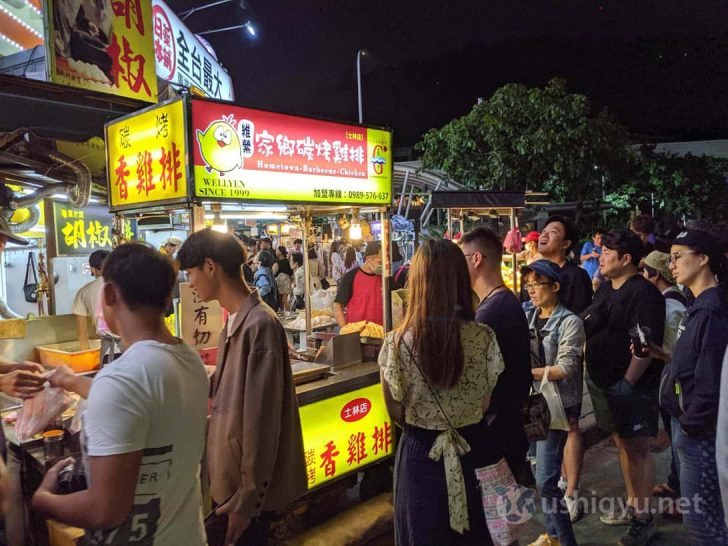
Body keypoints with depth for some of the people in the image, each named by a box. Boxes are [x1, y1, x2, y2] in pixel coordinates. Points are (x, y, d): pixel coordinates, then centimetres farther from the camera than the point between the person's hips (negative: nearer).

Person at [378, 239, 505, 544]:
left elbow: (396, 414, -6)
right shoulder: (484, 338, -15)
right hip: (474, 450, 2)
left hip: (421, 454, -1)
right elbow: (485, 405, -1)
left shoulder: (397, 344, -19)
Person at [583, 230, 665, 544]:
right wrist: (591, 372, 14)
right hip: (604, 383, 8)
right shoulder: (605, 288, 10)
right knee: (623, 445, 18)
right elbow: (589, 330, 19)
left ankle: (643, 518, 13)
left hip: (632, 386, -8)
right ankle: (632, 505, 32)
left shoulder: (643, 292, -16)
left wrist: (628, 382, -23)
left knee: (638, 449, 1)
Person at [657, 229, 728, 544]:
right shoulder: (700, 306, 10)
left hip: (700, 430, -9)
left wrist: (691, 424, -15)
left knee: (700, 516, 2)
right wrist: (666, 356, 3)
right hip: (687, 422, 9)